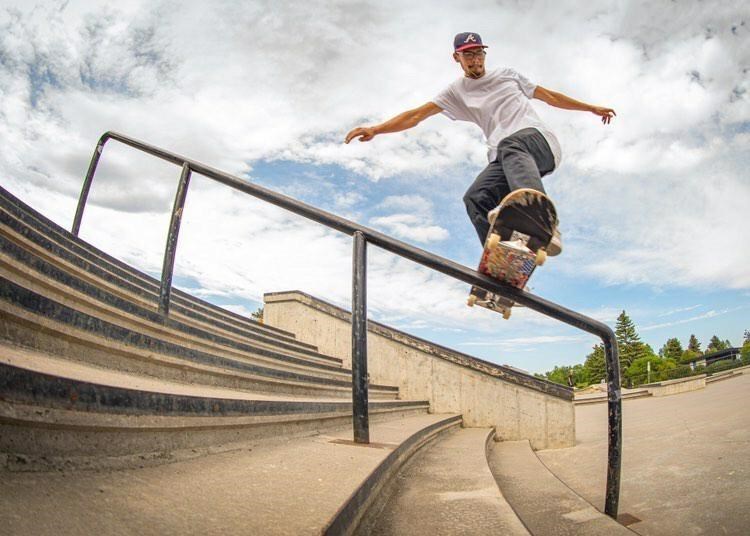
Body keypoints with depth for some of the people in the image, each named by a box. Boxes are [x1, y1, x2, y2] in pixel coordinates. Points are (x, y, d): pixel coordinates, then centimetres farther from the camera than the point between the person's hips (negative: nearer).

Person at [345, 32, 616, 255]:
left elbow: (549, 96, 32)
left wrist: (592, 108, 33)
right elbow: (416, 114, 7)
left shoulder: (507, 74, 24)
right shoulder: (456, 92, 19)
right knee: (475, 198, -26)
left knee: (509, 145, -37)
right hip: (505, 160, 1)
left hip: (539, 141, -1)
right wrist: (375, 129, -6)